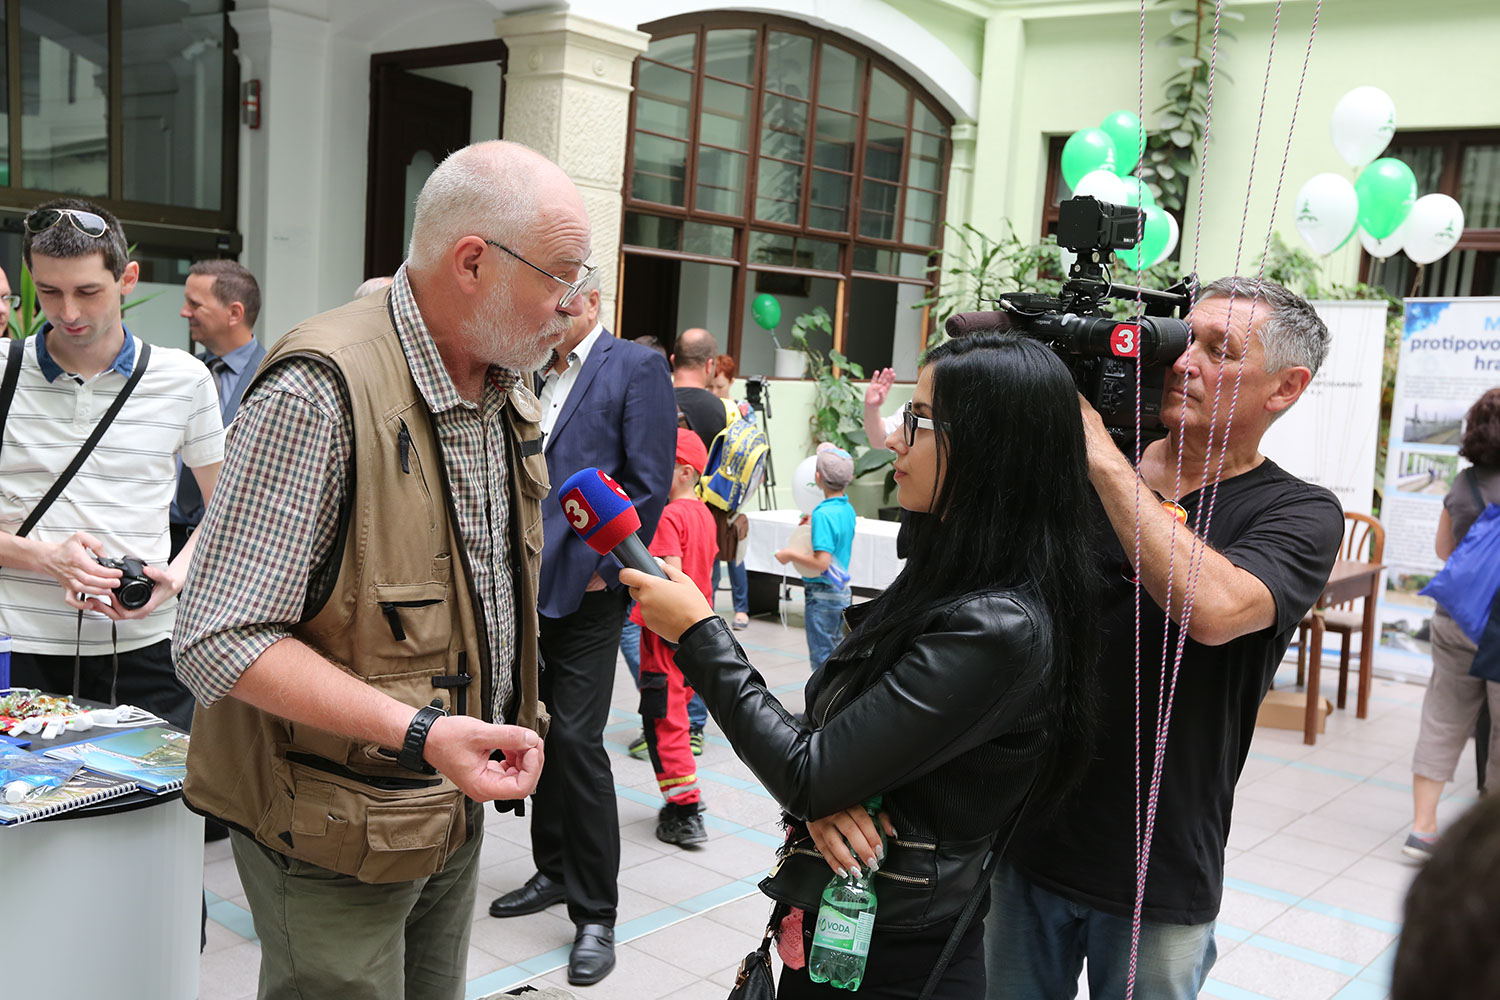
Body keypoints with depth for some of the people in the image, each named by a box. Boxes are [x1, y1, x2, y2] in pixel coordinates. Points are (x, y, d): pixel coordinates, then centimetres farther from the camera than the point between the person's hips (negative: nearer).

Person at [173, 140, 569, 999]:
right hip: (339, 831, -7)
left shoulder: (508, 391, 6)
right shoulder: (319, 393, -23)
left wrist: (504, 733, 12)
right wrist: (419, 731, -31)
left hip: (460, 806, 8)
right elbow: (219, 643, -25)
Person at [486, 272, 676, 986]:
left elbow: (649, 484, -11)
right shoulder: (534, 375, 16)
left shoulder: (637, 367, -5)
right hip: (529, 582, 7)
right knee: (539, 733, 13)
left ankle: (595, 914, 4)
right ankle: (553, 873, 30)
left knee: (576, 740, -8)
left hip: (585, 588, -7)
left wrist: (604, 566, -13)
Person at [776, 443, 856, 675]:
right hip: (842, 591, 9)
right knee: (833, 653, 19)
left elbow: (822, 563, -27)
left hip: (822, 594, -9)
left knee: (821, 658, 1)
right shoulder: (847, 509, 4)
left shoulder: (823, 514, -22)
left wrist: (791, 555, -15)